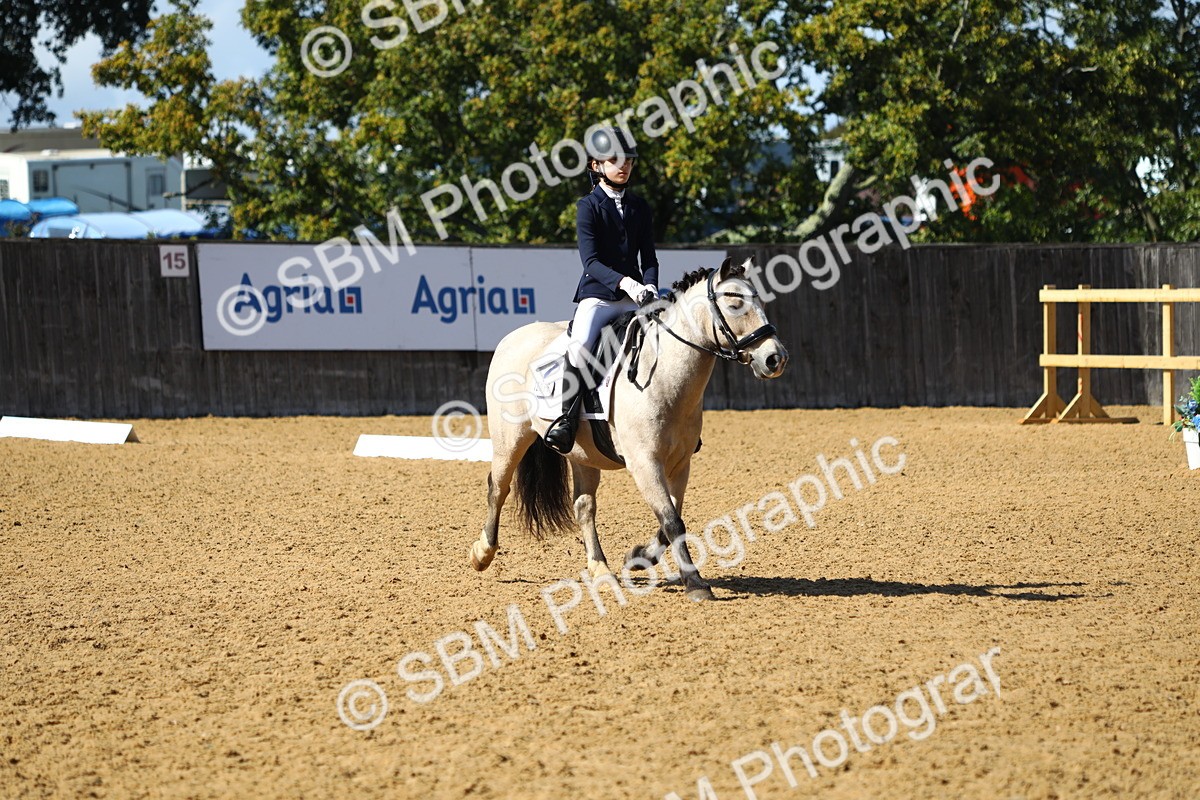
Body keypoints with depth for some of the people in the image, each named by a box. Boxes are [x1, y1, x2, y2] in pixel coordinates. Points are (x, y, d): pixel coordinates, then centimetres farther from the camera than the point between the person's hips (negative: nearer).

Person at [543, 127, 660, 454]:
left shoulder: (640, 207, 12)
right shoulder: (589, 206, -2)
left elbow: (649, 257, 10)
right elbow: (590, 260, -12)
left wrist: (650, 286, -12)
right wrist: (623, 281, -27)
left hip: (634, 297, 4)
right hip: (597, 295, -4)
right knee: (579, 347, -28)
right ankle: (567, 419, -24)